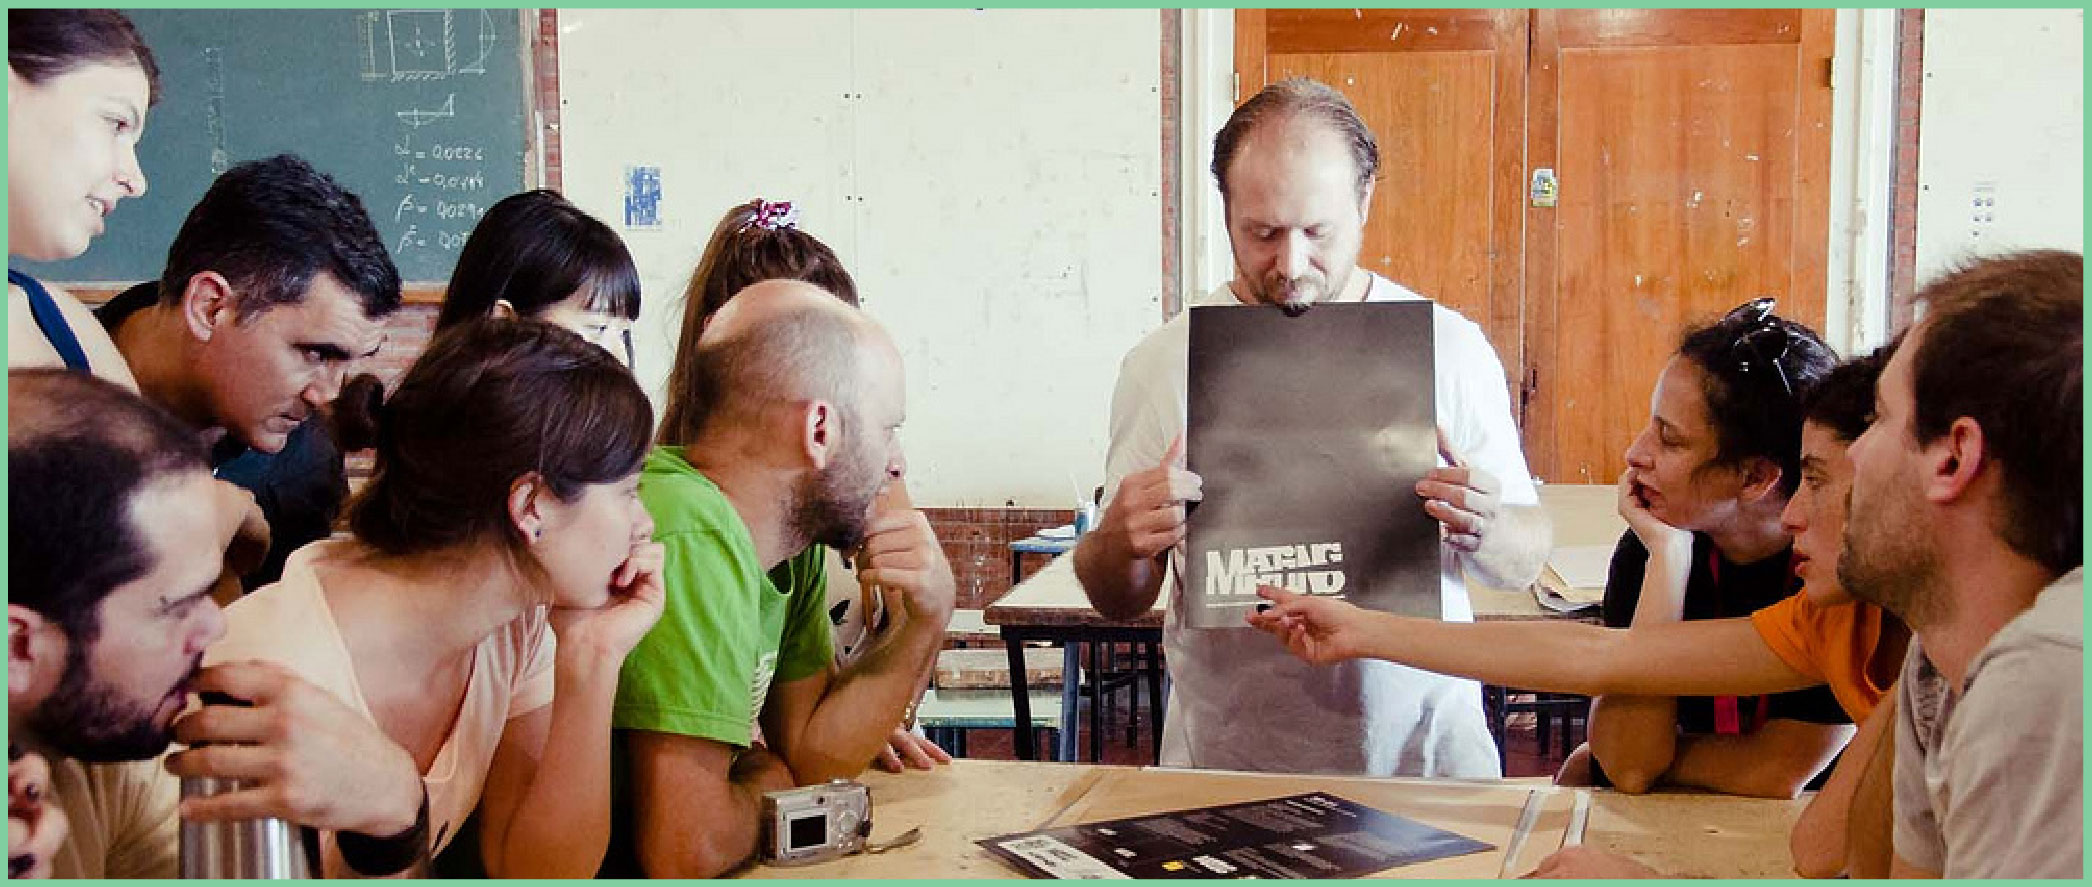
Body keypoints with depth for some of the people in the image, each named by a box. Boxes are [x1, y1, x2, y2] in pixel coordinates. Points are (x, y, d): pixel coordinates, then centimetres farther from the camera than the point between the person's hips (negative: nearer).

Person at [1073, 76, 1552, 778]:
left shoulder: (1450, 346, 3)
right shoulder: (1164, 362, 1)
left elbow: (1527, 561, 9)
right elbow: (1116, 602, 7)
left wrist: (1485, 532, -13)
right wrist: (1120, 541, -15)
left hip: (1424, 749, 1)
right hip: (1223, 760, 0)